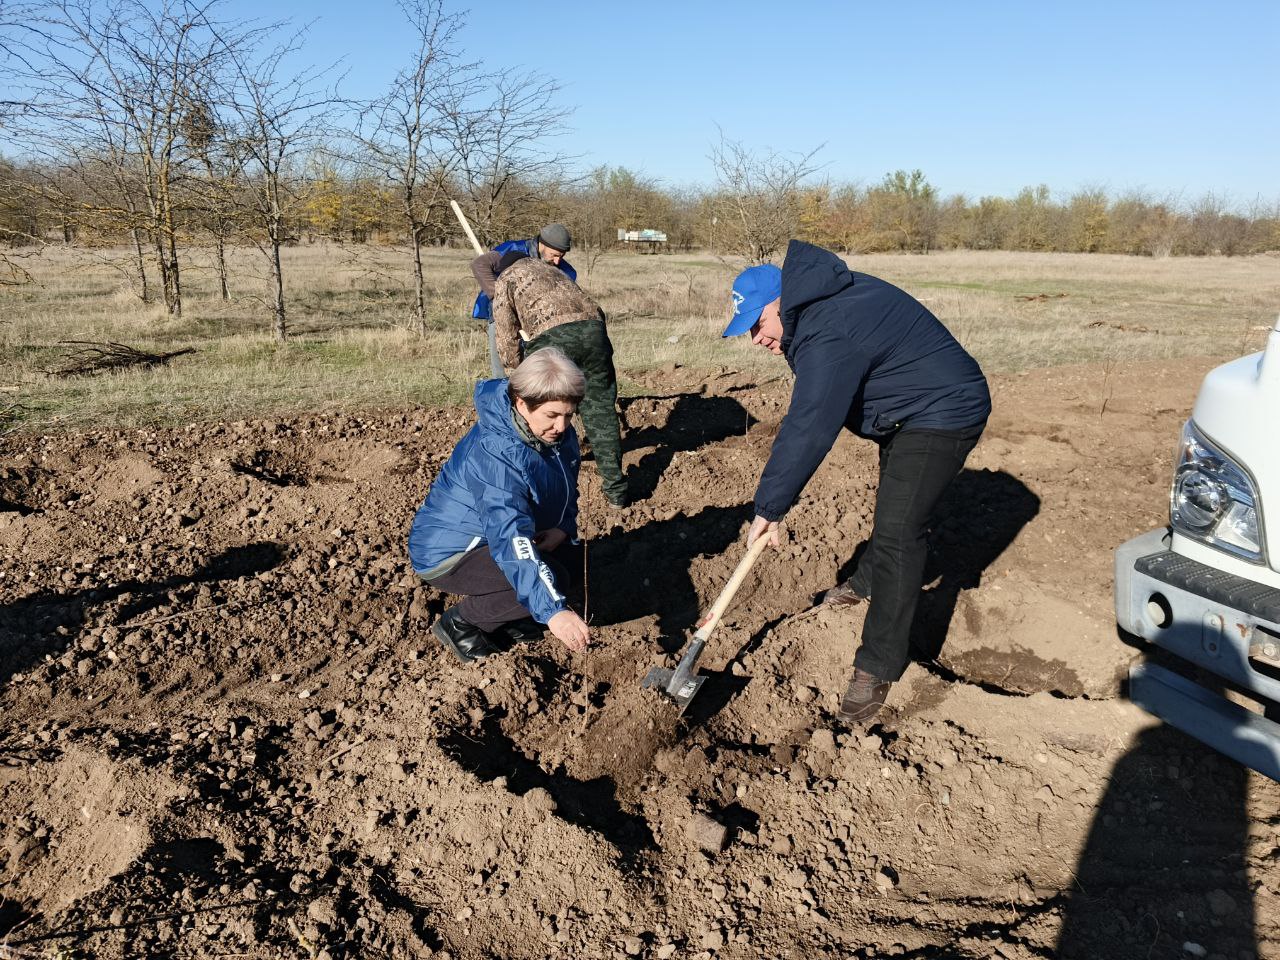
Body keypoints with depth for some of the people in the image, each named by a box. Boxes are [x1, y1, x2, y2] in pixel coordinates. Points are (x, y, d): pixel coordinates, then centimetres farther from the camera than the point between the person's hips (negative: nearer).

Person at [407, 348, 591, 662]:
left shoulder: (558, 433, -6)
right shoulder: (494, 455, -33)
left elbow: (567, 490, 11)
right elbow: (511, 542, -43)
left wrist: (564, 528, -11)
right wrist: (553, 610, -51)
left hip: (492, 538, 9)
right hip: (447, 553, -9)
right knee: (553, 578, -24)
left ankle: (504, 618, 8)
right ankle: (459, 624, -5)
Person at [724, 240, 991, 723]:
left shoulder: (829, 335, -32)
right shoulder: (823, 303, 1)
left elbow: (808, 429, -33)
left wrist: (769, 508, -26)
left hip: (943, 413, -11)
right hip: (906, 412, 11)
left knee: (896, 531, -15)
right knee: (893, 505, 28)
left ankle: (879, 667, -7)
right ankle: (868, 582, 51)